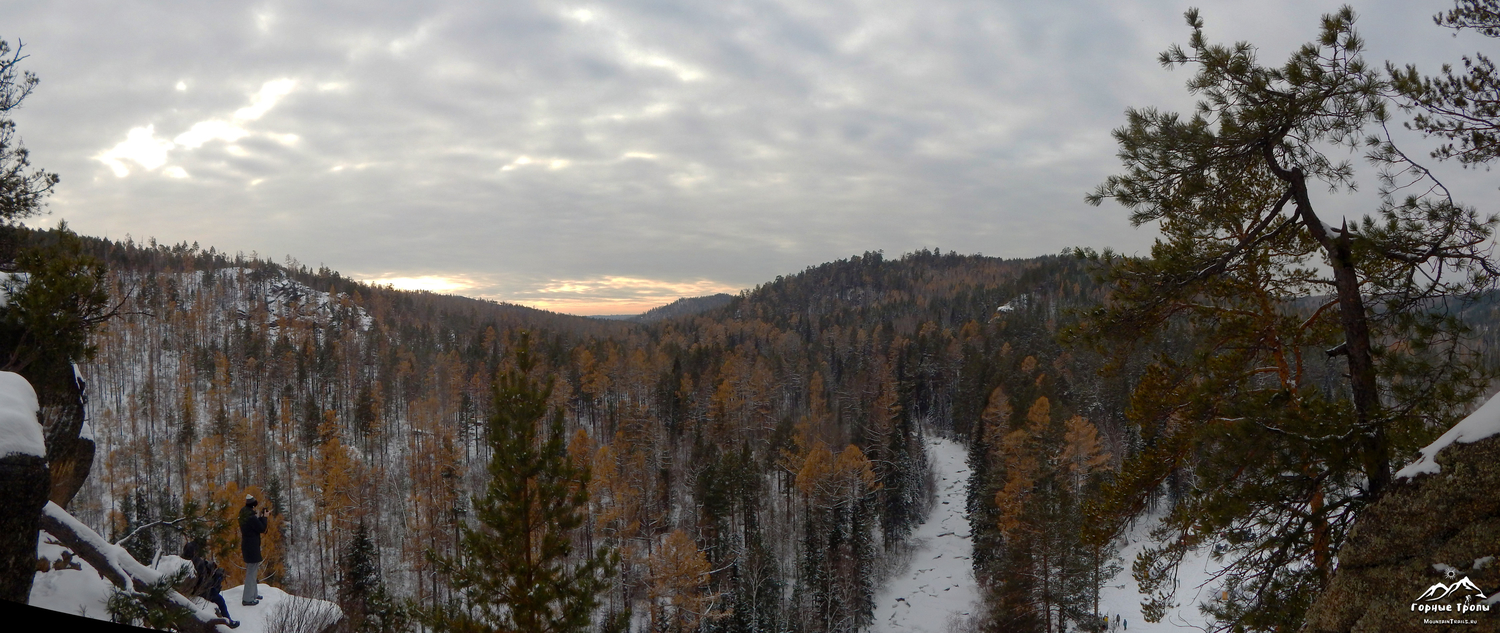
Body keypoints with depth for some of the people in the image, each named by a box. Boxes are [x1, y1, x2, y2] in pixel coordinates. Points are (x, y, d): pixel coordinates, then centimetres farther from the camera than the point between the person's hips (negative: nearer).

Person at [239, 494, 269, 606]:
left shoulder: (243, 516, 6)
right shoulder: (252, 518, -23)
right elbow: (262, 529, -16)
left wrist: (259, 516, 8)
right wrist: (263, 517, -7)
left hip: (246, 546, 10)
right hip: (252, 547, -10)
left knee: (251, 571, 22)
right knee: (251, 572, -4)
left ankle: (253, 593, 34)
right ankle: (248, 599, -1)